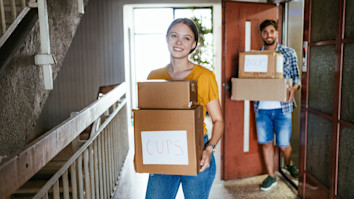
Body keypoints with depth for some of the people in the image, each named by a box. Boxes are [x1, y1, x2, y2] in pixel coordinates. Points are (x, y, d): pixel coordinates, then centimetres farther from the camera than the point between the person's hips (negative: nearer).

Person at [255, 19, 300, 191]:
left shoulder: (289, 53, 1)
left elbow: (296, 76, 3)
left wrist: (294, 87, -18)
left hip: (282, 107, -2)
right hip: (261, 107, 2)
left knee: (283, 144, 5)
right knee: (266, 143, 9)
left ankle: (289, 164, 39)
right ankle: (271, 176, 26)